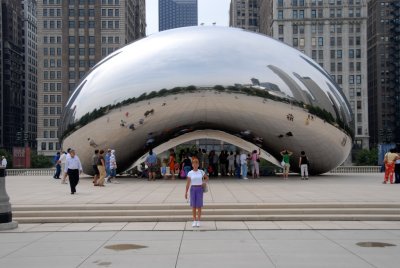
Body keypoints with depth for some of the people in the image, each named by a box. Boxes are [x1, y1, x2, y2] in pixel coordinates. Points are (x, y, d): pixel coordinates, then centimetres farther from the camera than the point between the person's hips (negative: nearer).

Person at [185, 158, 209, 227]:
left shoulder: (201, 172, 2)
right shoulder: (190, 173, 0)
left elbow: (207, 178, 16)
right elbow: (188, 183, 1)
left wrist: (203, 183, 0)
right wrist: (186, 192, -2)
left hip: (199, 189, 0)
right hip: (193, 189, 0)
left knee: (199, 206, 1)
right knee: (193, 206, 4)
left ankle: (198, 221, 10)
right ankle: (194, 221, 13)